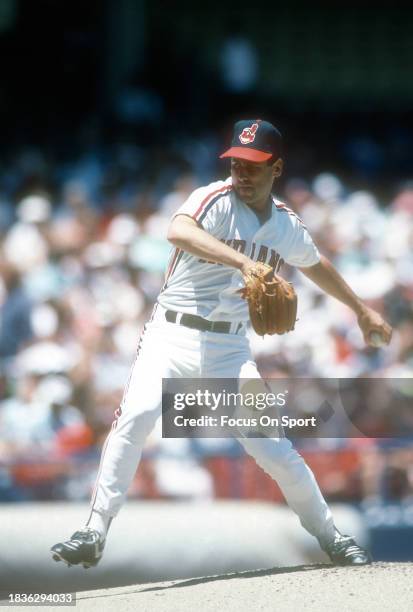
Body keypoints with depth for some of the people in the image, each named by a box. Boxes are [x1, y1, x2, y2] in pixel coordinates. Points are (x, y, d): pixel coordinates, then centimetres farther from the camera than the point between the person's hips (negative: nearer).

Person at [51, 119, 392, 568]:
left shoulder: (287, 226, 7)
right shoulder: (214, 201, -11)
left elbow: (315, 265, 30)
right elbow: (178, 231, -35)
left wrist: (361, 308, 40)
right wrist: (244, 262, -47)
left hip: (230, 349, 4)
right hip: (172, 335, -4)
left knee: (272, 445, -4)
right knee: (137, 414, -27)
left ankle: (332, 540, 15)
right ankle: (94, 535, -23)